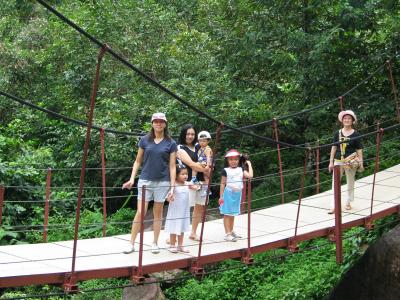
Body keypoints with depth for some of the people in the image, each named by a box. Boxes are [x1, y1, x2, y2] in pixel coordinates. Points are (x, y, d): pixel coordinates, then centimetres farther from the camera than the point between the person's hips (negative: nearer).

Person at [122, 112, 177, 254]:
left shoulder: (171, 143, 2)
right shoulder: (145, 140, 4)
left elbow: (172, 166, 1)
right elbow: (138, 161, 10)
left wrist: (172, 187, -4)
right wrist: (132, 178, 1)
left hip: (162, 182, 0)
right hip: (145, 180, 0)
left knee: (158, 213, 8)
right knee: (140, 213, -3)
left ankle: (155, 243, 18)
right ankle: (131, 244, 3)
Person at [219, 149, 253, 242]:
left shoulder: (241, 169, 4)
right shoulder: (225, 171, -6)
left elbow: (250, 175, -10)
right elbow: (223, 184, -4)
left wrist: (249, 164, -2)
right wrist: (221, 196, -7)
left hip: (237, 194, 4)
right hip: (228, 193, -4)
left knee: (232, 213, 15)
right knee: (227, 214, -2)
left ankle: (231, 231, 26)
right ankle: (227, 234, -1)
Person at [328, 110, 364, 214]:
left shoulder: (356, 134, 0)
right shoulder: (337, 133, 5)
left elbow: (359, 150, 2)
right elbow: (334, 147, 9)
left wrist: (361, 164, -2)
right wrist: (331, 162, 7)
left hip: (351, 161, -1)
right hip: (338, 160, 1)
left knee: (350, 183, 10)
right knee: (335, 183, -6)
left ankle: (348, 203, 27)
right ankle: (333, 206, -6)